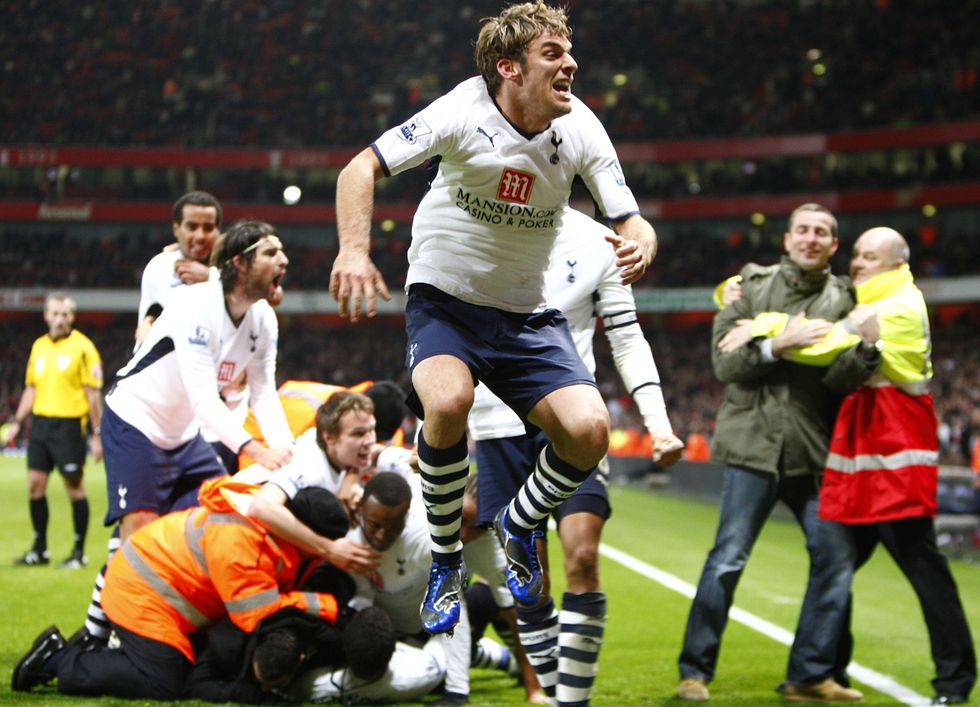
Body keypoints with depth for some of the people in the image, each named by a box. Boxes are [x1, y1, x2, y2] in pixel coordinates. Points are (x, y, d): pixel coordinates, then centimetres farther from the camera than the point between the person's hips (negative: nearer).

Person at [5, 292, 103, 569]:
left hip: (69, 424, -6)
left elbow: (93, 393, -7)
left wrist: (97, 434, -9)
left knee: (74, 487, -1)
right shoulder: (39, 346, 12)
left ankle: (79, 552, 7)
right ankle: (40, 549, 16)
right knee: (35, 485, 5)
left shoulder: (82, 346, -6)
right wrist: (17, 422, 15)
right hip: (40, 422, 6)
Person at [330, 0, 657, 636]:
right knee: (448, 400, -34)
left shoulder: (580, 129, -9)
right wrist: (354, 250, -33)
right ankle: (446, 563, -9)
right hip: (444, 297, -3)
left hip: (529, 312, 3)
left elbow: (631, 221, -6)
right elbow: (361, 168, -15)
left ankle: (520, 527, 15)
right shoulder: (463, 112, -18)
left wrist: (639, 247, -31)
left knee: (589, 429, -19)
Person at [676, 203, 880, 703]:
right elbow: (724, 362, -3)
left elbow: (841, 380, -3)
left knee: (835, 559, -1)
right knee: (727, 561, -5)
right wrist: (779, 343, -16)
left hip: (813, 454, 3)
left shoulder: (841, 301, 8)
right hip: (755, 442, -2)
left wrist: (867, 349, -22)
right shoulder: (752, 286, 5)